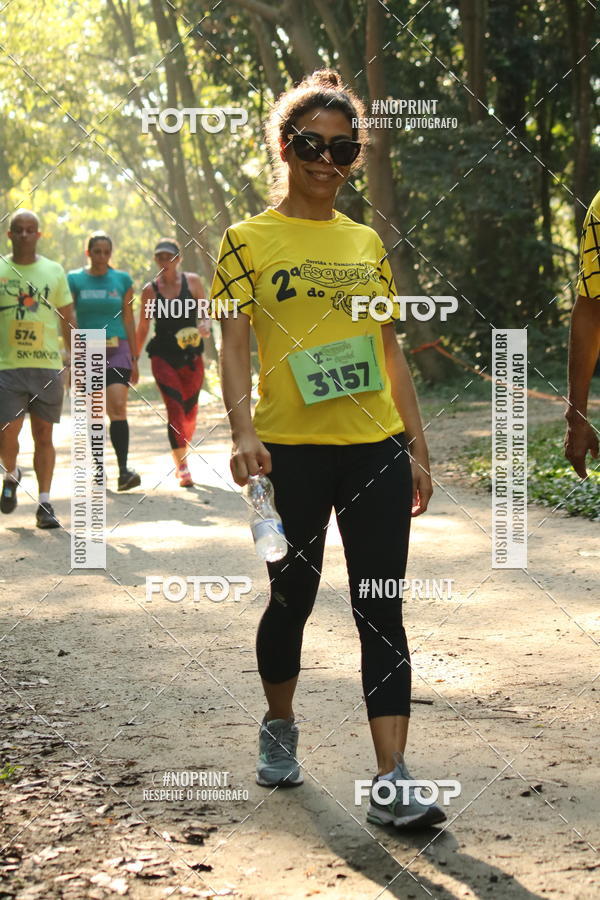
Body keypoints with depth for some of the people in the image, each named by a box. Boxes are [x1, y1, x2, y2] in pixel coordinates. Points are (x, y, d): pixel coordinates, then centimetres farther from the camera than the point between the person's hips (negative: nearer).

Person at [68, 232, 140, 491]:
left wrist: (134, 358, 9)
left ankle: (124, 470, -18)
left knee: (118, 407, -15)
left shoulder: (122, 280, 8)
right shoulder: (75, 280, 4)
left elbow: (128, 319, 11)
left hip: (117, 350, 0)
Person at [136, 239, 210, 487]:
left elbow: (204, 311, 11)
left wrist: (205, 324, -12)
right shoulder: (150, 290, 2)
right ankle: (182, 467, -16)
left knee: (189, 411, 9)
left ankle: (181, 458, 32)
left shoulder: (192, 281, 2)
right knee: (174, 406, -16)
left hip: (191, 356, 2)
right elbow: (143, 328, 8)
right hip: (163, 357, -2)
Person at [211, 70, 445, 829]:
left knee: (381, 610, -3)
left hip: (375, 450, 3)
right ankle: (279, 727, 38)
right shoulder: (248, 242, 0)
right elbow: (233, 345, -8)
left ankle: (391, 783, -5)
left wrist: (417, 445, 11)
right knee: (293, 598, 10)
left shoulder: (366, 242, 12)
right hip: (293, 452, -3)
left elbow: (390, 348, 14)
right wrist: (243, 431, -23)